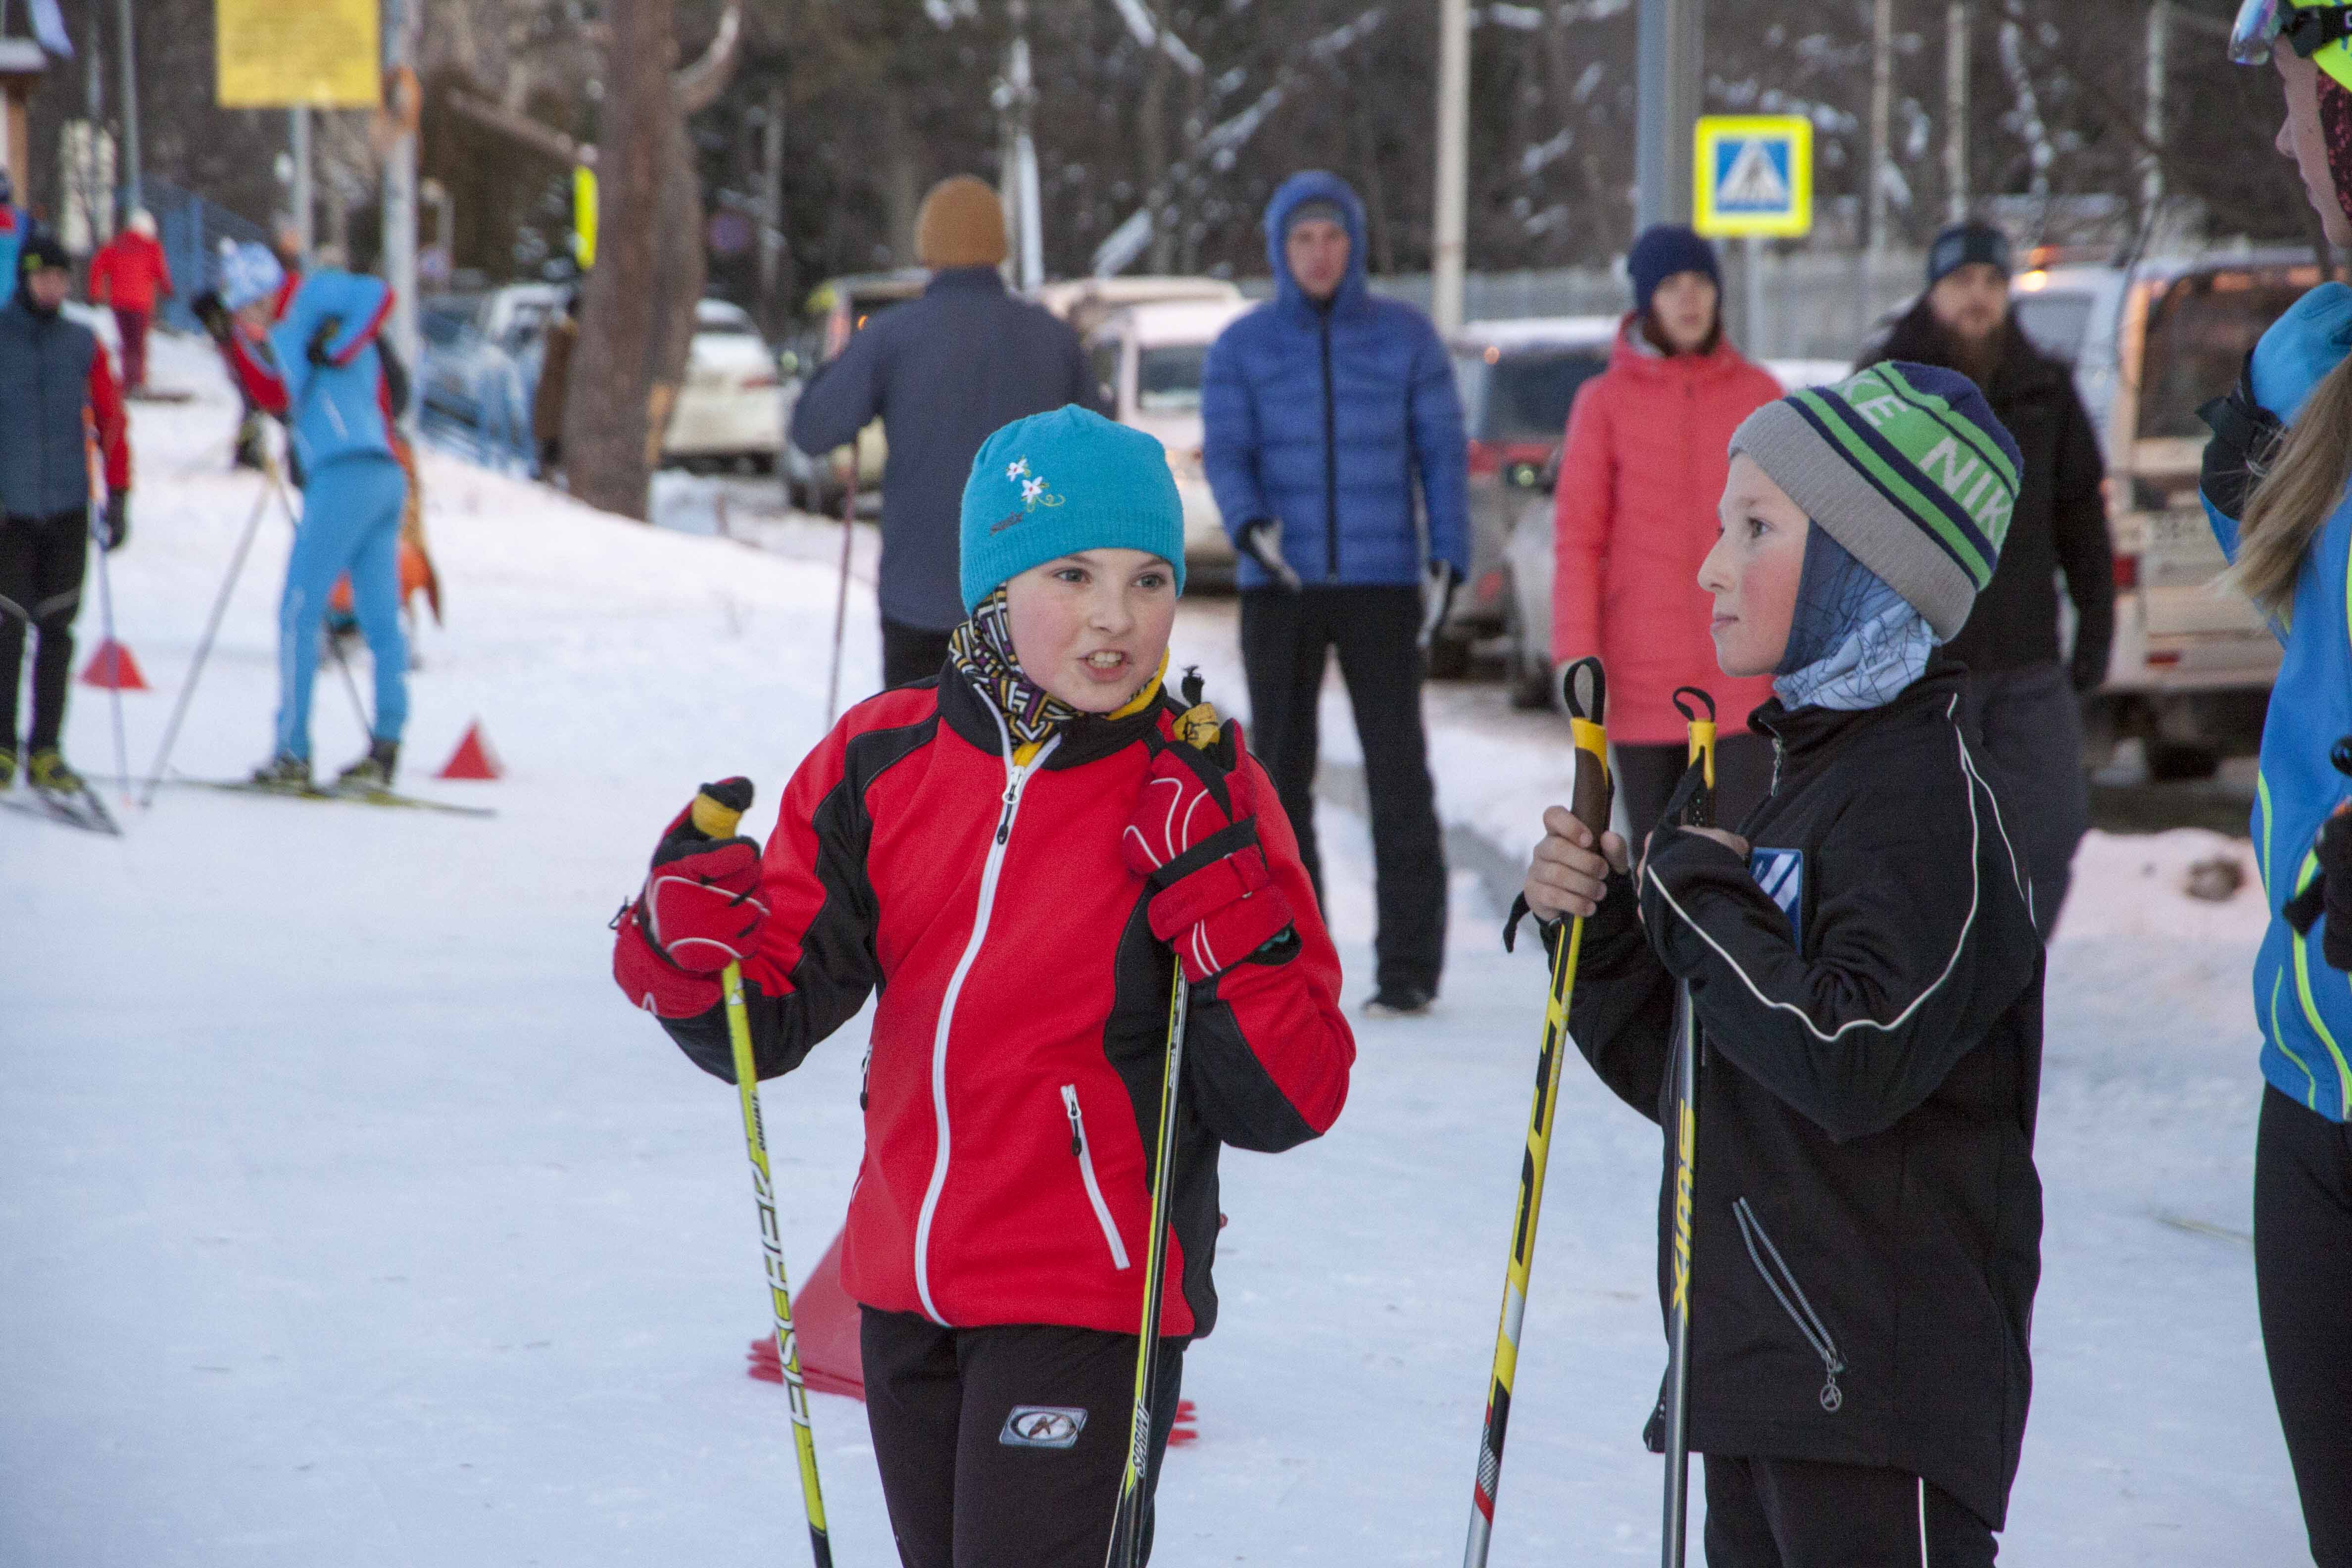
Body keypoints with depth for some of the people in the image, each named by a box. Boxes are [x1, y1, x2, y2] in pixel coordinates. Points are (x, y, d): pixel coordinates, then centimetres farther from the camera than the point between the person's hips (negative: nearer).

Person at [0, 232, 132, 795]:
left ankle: (45, 750, 8)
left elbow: (111, 422, 10)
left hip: (68, 510, 2)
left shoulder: (84, 344, 7)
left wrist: (118, 497, 5)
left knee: (57, 630, 2)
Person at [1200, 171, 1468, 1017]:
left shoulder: (1406, 335, 3)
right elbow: (1226, 455, -4)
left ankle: (1409, 967, -5)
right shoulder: (1241, 346, 4)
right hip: (1279, 589, 1)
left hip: (1382, 587, -1)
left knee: (1399, 771, -8)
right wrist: (1250, 526, -25)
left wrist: (1448, 560, -7)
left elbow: (1442, 451, 4)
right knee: (1282, 773, 3)